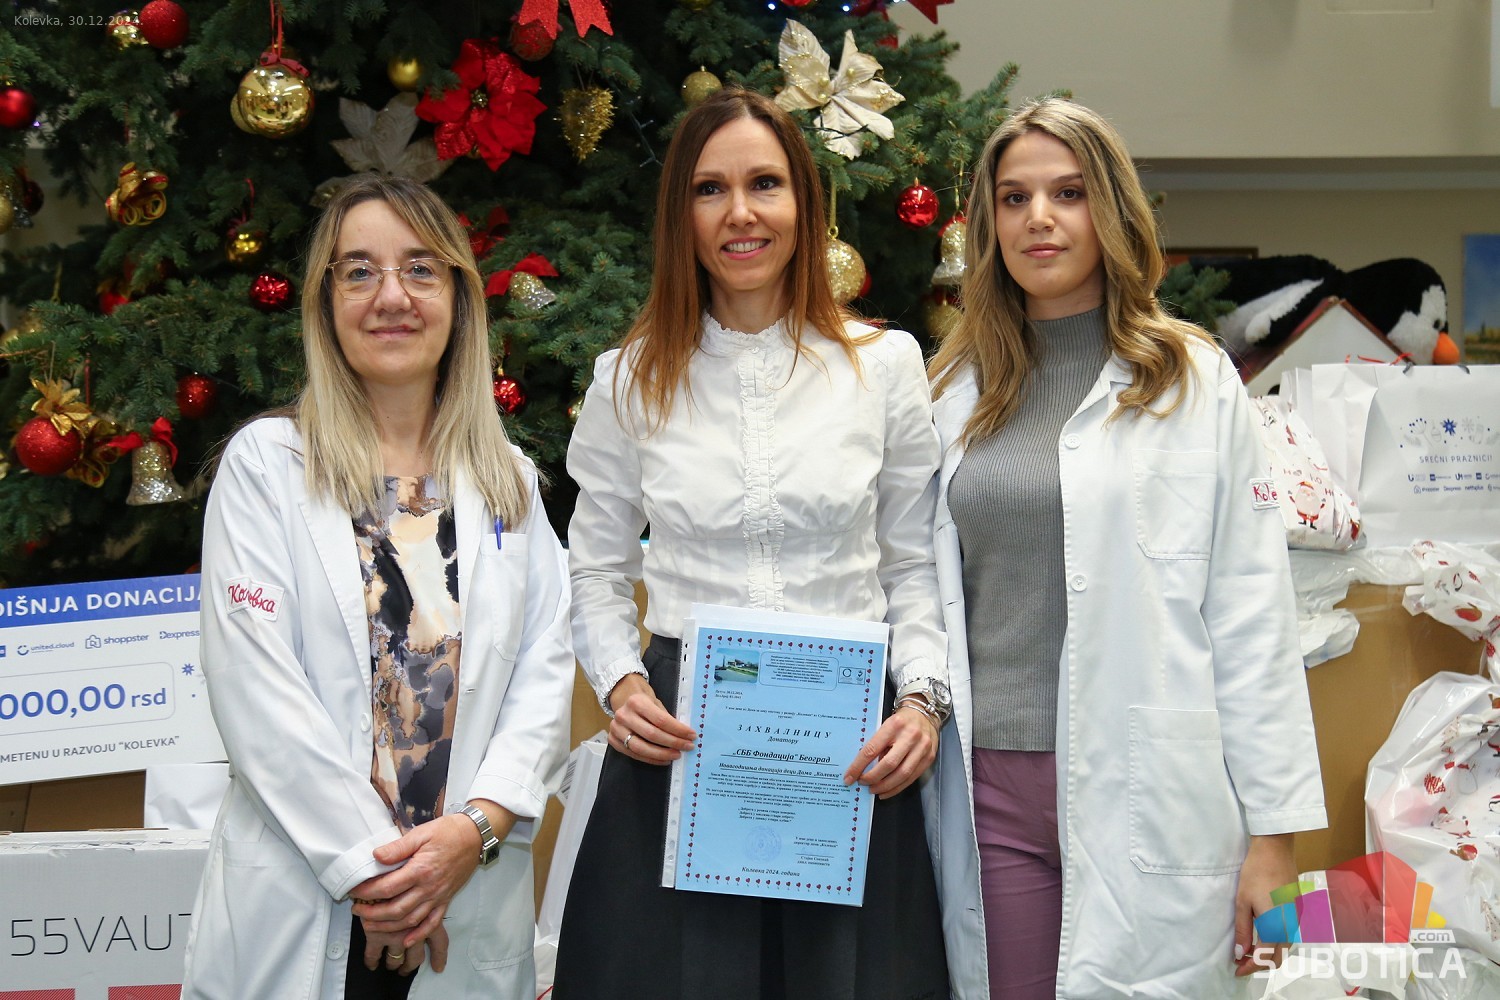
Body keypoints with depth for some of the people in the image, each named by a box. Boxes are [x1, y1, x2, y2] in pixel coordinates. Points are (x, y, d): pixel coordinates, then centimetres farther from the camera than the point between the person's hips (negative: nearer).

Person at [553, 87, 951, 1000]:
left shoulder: (886, 364, 5)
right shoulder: (630, 380, 6)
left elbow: (916, 567, 8)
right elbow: (595, 573, 11)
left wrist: (923, 696, -7)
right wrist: (620, 682, -6)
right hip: (677, 743, 0)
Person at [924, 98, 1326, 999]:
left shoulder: (1194, 382, 1)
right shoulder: (959, 391, 12)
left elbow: (1251, 613, -2)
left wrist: (1273, 830, -6)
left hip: (1145, 790, -3)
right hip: (989, 788, 3)